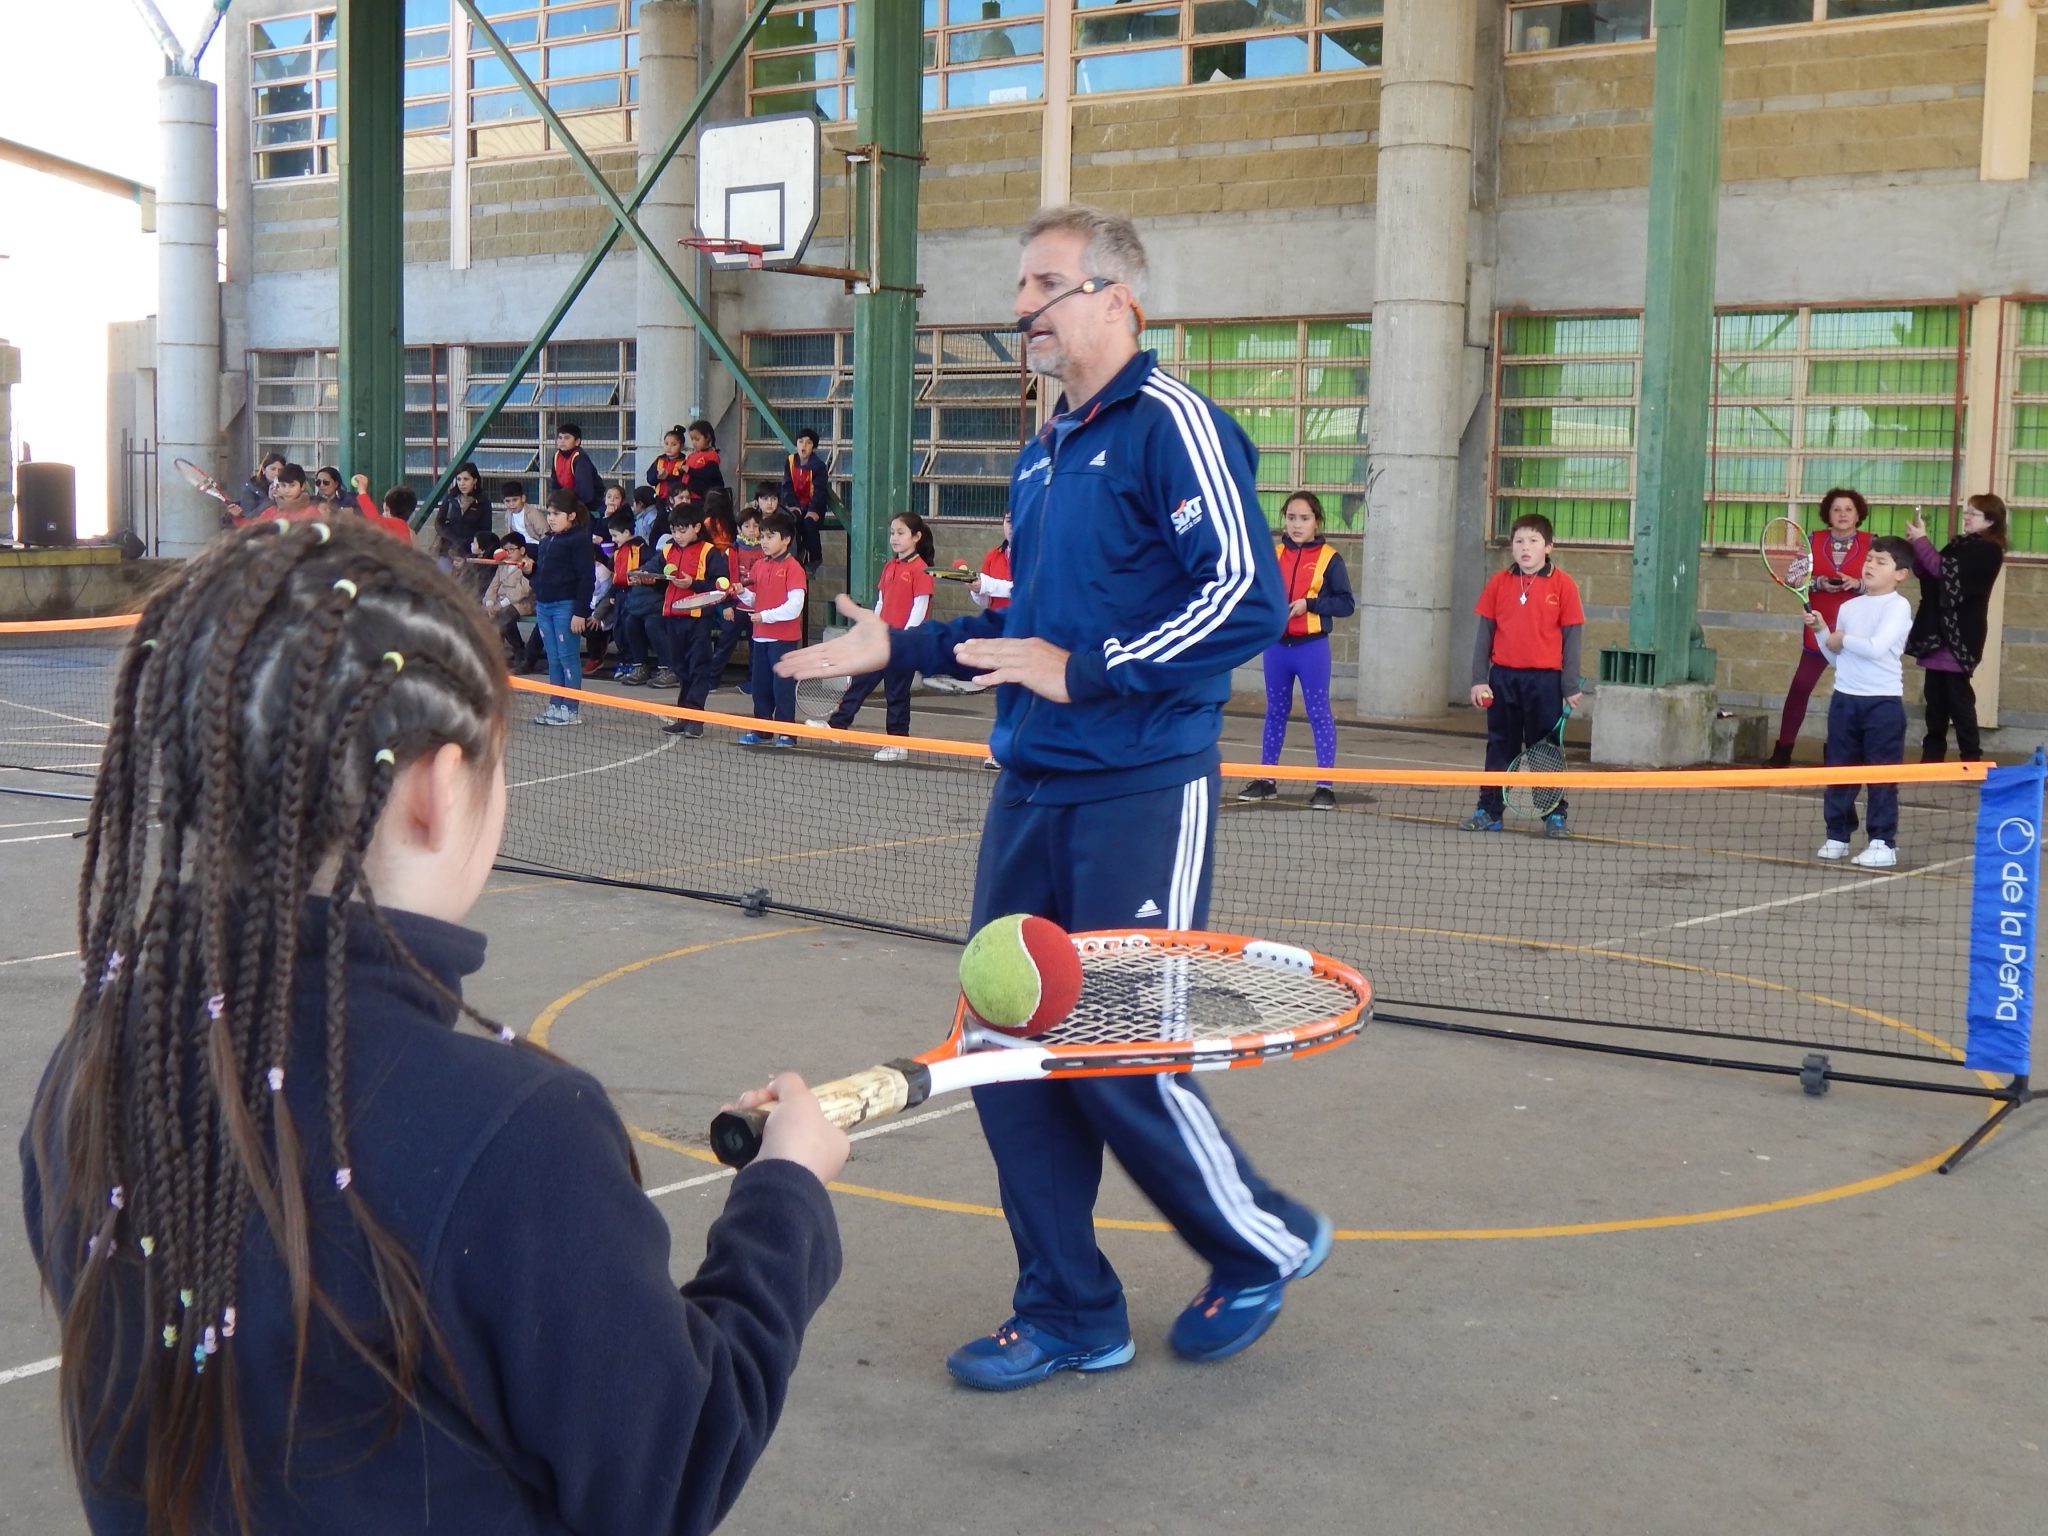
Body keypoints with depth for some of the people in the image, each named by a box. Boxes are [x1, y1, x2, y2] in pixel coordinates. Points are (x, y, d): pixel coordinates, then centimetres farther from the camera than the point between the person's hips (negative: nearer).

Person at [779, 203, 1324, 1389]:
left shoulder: (1170, 424, -10)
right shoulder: (1046, 454, 17)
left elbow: (1249, 595, -20)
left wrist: (1083, 669, -20)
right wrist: (903, 646, 18)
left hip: (1142, 795, -8)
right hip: (1032, 790, 9)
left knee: (1123, 1059, -4)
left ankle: (1268, 1245, 23)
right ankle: (1070, 1312, 21)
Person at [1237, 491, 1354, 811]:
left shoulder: (1329, 558, -5)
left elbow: (1346, 604, -6)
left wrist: (1309, 604, -16)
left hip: (1312, 647, -4)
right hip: (1277, 644, 4)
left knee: (1319, 714, 0)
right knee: (1275, 713, 14)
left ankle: (1325, 786, 3)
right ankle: (1266, 780, 22)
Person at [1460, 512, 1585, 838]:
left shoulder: (1563, 585, -3)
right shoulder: (1499, 583, 4)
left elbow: (1571, 637, -1)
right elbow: (1485, 633, 6)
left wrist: (1571, 687, -4)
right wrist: (1479, 680, 1)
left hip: (1545, 680, -2)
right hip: (1502, 677, 3)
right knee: (1500, 747, 10)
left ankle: (1555, 815, 12)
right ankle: (1489, 811, 17)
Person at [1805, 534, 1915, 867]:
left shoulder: (1898, 606, -7)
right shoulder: (1849, 607, 11)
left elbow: (1876, 647, -20)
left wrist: (1843, 639, -6)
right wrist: (1821, 631, 4)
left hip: (1883, 702, -6)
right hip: (1845, 698, 6)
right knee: (1838, 769, 9)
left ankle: (1883, 843, 3)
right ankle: (1838, 836, 18)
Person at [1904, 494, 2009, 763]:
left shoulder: (1988, 551, -8)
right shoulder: (1960, 544, 16)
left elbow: (1944, 570, -18)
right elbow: (1928, 573, 15)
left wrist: (1921, 541, -12)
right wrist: (1918, 544, 1)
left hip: (1959, 635, -7)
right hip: (1939, 631, 8)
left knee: (1958, 696, -8)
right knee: (1934, 695, 8)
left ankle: (1970, 758, -3)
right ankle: (1932, 755, 13)